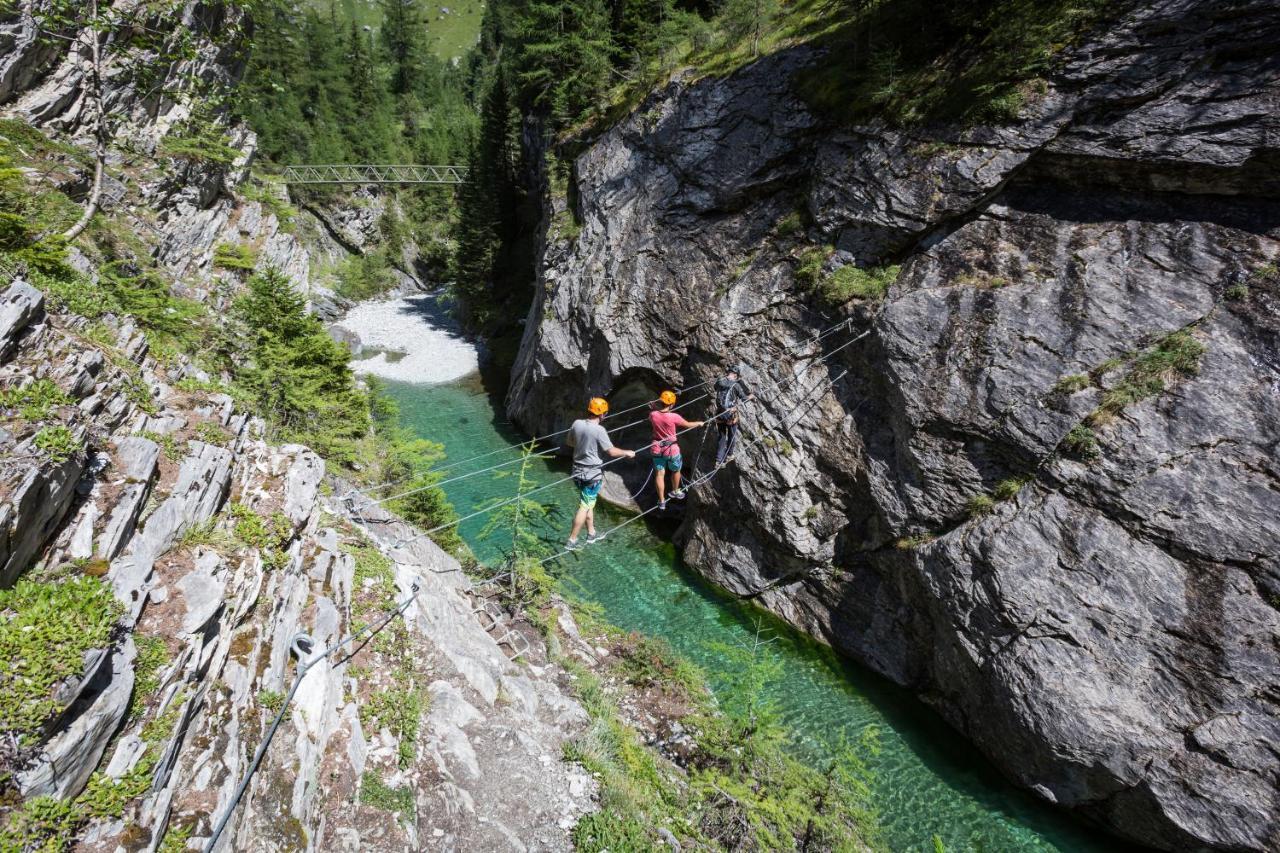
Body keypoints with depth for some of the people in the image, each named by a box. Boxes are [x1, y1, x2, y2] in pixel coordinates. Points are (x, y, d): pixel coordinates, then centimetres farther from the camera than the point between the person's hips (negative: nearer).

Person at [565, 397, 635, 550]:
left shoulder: (577, 424, -3)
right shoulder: (599, 430, -21)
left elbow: (569, 442, 13)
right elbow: (611, 451, -17)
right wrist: (627, 453, 0)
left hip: (578, 470, 7)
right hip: (593, 473, -7)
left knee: (589, 503, 22)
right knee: (585, 507, 1)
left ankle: (591, 533, 33)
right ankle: (572, 541, 4)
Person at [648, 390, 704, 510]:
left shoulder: (653, 415, -13)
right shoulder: (673, 417, -23)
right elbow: (688, 425, -6)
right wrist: (699, 423, 14)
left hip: (657, 448, 3)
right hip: (671, 449, -3)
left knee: (659, 474, 10)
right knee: (676, 470, 24)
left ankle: (661, 501, 17)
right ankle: (675, 491, 44)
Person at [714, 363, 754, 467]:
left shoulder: (719, 381, -2)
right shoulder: (736, 385, -14)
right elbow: (744, 398, -3)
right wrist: (752, 396, 19)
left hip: (719, 413, 4)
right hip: (731, 414, -4)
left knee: (721, 437, 13)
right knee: (732, 436, 18)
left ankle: (718, 461, 8)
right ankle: (728, 456, 29)